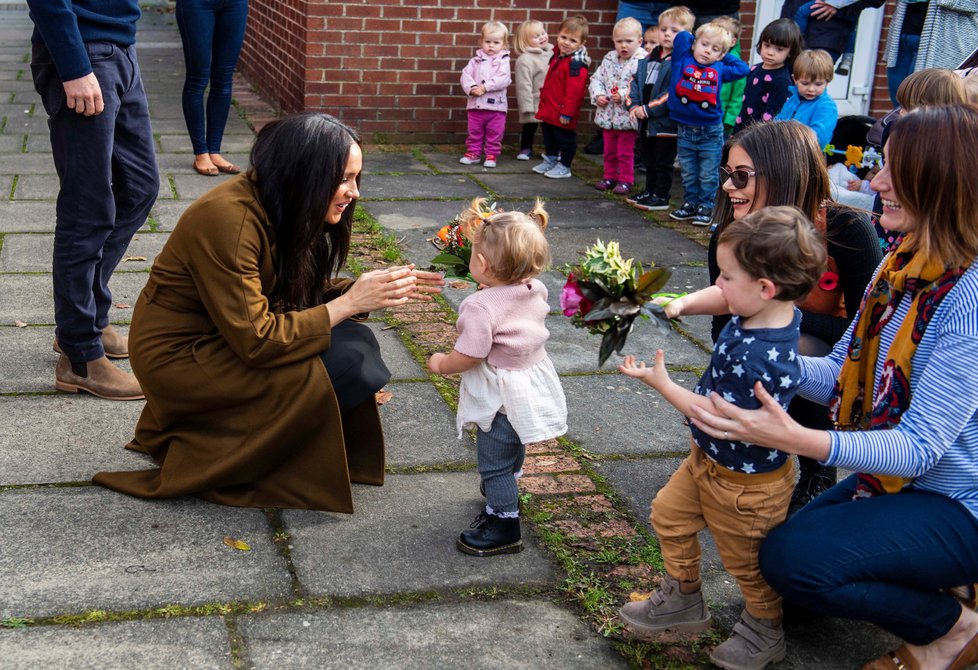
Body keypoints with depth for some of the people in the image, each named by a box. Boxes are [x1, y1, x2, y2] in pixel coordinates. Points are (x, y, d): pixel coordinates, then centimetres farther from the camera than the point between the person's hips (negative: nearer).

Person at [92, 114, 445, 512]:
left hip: (223, 339, 8)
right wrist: (348, 302, -26)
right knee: (343, 363, -22)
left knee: (355, 344, -10)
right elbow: (255, 341, -29)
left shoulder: (281, 208, -1)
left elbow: (303, 292, 5)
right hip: (178, 357, -8)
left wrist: (378, 289, -9)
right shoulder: (229, 218, -28)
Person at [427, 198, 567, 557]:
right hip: (532, 377, 9)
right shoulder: (535, 290, -8)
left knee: (494, 462, 7)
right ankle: (504, 494, 54)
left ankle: (505, 525, 17)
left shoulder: (482, 306, -31)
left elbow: (468, 356, -28)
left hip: (500, 397, -9)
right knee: (512, 449, 31)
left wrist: (440, 364, -8)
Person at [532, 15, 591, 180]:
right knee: (549, 139, 22)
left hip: (562, 115, -9)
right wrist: (543, 103, 22)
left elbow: (574, 92, -24)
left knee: (565, 140, 7)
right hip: (548, 110, 9)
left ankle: (564, 166, 18)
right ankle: (550, 160, 38)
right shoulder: (557, 57, 8)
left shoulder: (576, 65, -22)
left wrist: (567, 113, -23)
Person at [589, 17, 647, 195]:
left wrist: (624, 96, -28)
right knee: (609, 150, 18)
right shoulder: (609, 59, 5)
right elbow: (597, 79, 11)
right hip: (608, 114, 6)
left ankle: (625, 180, 15)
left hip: (627, 115, -6)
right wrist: (597, 95, -6)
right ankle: (610, 177, 31)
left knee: (625, 152, 4)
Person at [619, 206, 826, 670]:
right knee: (669, 515, 25)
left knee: (745, 561, 15)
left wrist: (662, 383, -24)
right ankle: (682, 601, 45)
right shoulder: (777, 311, -12)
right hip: (709, 458, 10)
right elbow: (717, 299, 12)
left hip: (743, 482, -10)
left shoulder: (759, 359, -41)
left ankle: (764, 633, 43)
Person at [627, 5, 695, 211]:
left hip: (666, 123, -8)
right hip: (646, 122, 8)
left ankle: (661, 197, 14)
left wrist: (648, 109, -21)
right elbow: (635, 81, 12)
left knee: (663, 162, 4)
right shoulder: (649, 58, 9)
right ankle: (650, 192, 33)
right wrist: (633, 105, -4)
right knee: (649, 161, 20)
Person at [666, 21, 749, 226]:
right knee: (688, 174, 13)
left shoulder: (719, 70, 3)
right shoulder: (683, 61, 0)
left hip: (711, 132, -1)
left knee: (708, 175, 5)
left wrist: (724, 56, 8)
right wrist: (695, 43, 11)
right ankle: (690, 205, 25)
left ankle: (705, 207, 14)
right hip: (685, 130, 1)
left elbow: (743, 69, 11)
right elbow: (682, 36, -1)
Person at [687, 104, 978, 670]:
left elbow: (921, 446, -30)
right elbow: (842, 374, 2)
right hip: (893, 475, 9)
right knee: (777, 539, 13)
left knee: (793, 558, -22)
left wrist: (800, 440, -44)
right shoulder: (901, 267, 1)